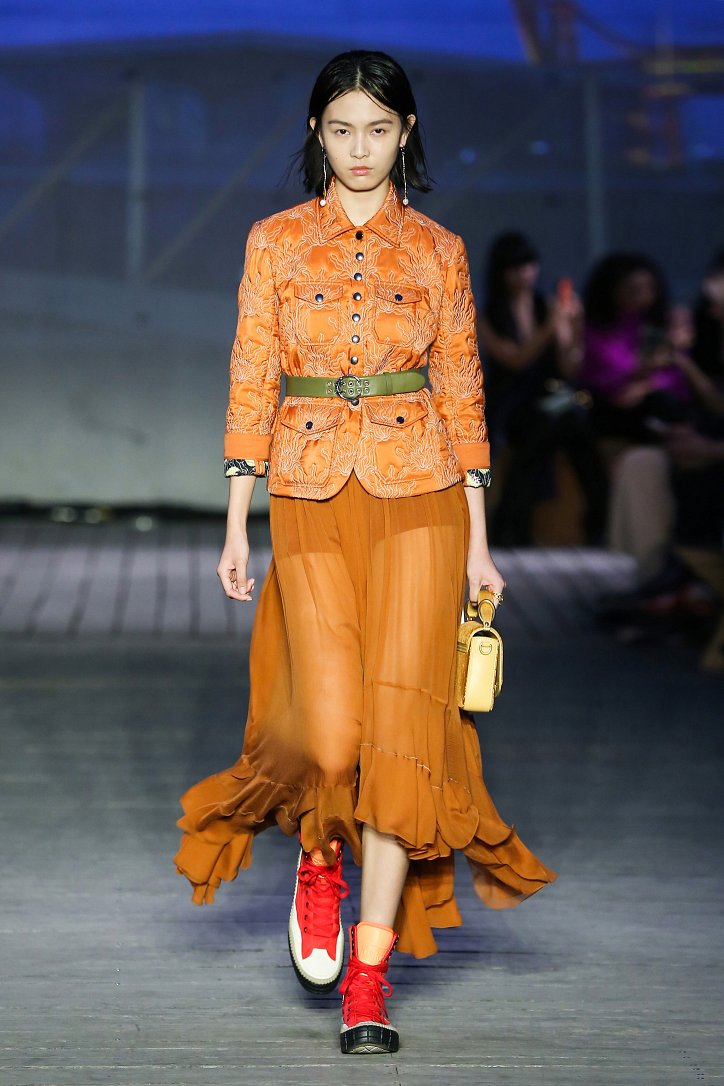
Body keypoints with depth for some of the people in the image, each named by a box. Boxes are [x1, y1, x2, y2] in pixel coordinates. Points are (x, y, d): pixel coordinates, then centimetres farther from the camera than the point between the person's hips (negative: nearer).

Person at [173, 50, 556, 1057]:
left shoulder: (439, 252, 7)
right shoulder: (276, 242, 7)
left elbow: (462, 395, 8)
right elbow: (250, 384, 6)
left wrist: (478, 542, 5)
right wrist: (235, 525, 0)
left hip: (419, 496, 0)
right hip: (311, 500, 0)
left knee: (402, 717, -8)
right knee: (330, 724, -13)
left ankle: (369, 975, -1)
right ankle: (321, 857, 24)